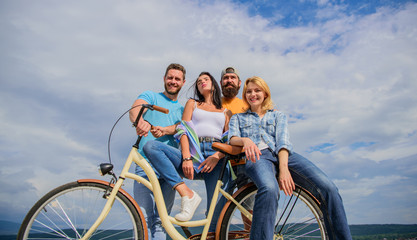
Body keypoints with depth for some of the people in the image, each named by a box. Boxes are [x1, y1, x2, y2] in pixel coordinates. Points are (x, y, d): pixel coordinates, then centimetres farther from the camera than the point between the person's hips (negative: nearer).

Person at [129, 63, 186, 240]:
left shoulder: (182, 109, 22)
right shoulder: (150, 96, 12)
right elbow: (135, 108, -10)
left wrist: (164, 130, -22)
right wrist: (140, 121, -35)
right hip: (146, 163, -3)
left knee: (161, 219, 5)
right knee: (144, 217, -9)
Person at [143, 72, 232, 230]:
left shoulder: (226, 112, 24)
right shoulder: (192, 103, 24)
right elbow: (183, 130, 8)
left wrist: (217, 156, -13)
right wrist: (186, 157, -12)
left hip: (215, 158, -1)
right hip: (193, 154, 1)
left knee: (216, 215, -20)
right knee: (150, 146, -25)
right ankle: (187, 194, -31)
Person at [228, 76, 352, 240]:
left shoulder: (278, 115, 27)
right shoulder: (238, 118, 29)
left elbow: (283, 141, 7)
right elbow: (232, 138, 8)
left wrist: (283, 167, -14)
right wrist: (245, 140, -19)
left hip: (282, 155, 2)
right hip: (257, 156, -2)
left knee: (328, 188, -24)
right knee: (269, 189, -40)